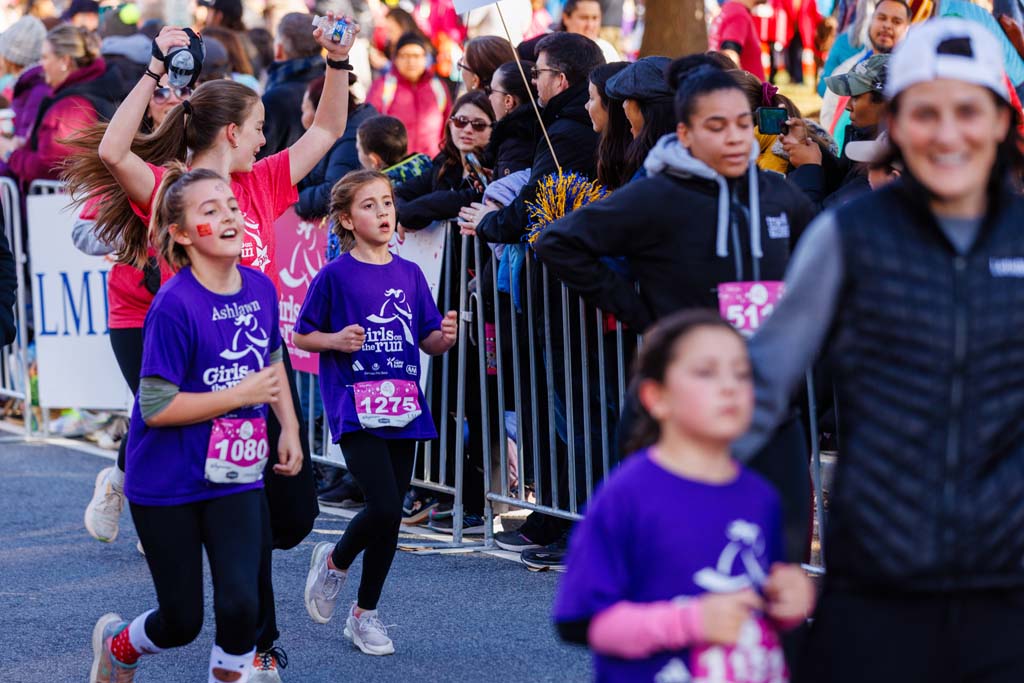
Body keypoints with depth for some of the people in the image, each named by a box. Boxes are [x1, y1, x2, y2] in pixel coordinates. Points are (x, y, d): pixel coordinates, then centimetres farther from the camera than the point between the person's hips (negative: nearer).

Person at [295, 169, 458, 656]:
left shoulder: (409, 274, 9)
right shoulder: (335, 275, -4)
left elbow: (429, 342, 12)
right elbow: (301, 336, 2)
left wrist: (446, 337, -10)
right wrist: (336, 340, -16)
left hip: (401, 408, 5)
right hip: (354, 408, -5)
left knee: (390, 515, 7)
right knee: (385, 507, -17)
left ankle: (365, 614, 21)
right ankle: (335, 561, 13)